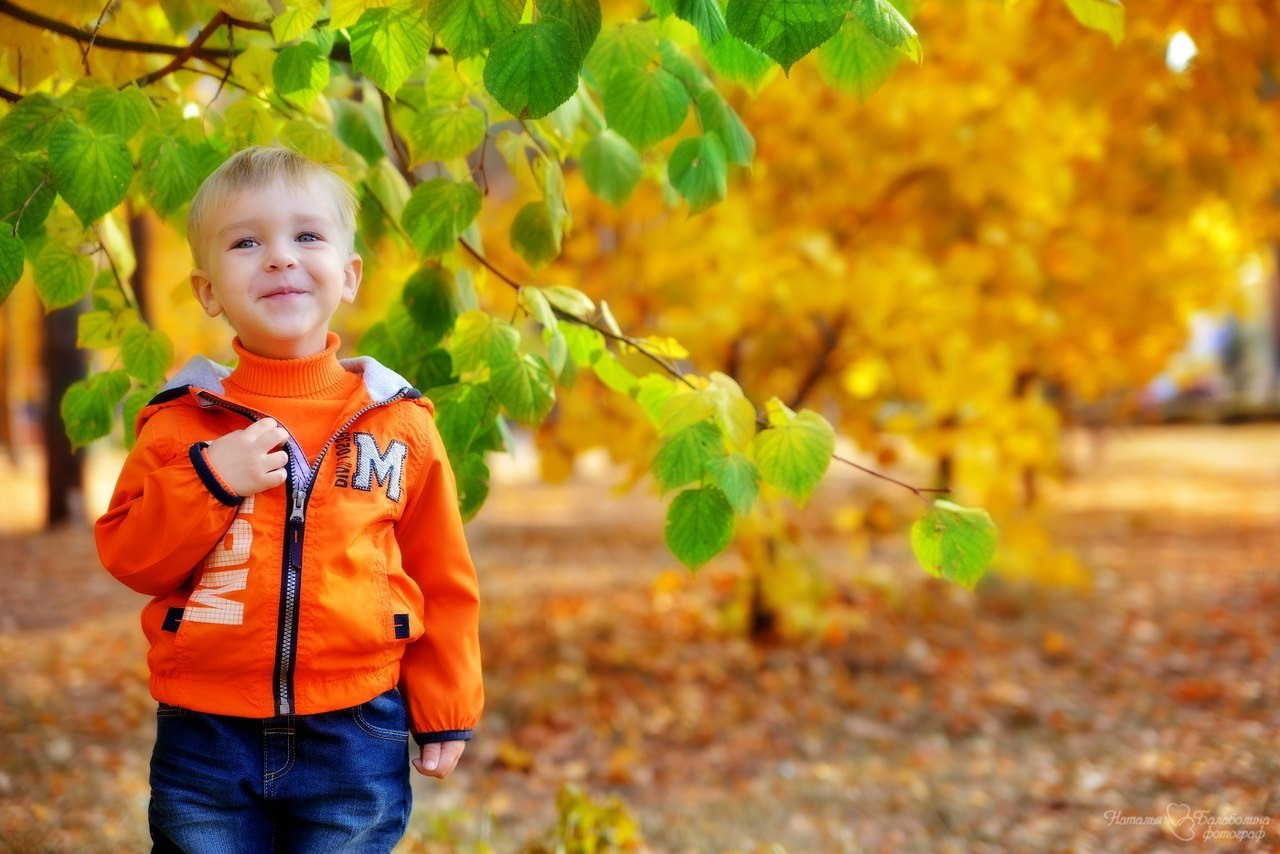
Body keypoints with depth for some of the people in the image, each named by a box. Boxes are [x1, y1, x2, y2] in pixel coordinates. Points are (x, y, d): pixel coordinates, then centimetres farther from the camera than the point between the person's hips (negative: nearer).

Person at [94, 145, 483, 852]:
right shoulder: (181, 422, 1)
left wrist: (445, 711, 7)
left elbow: (442, 577, 5)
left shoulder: (398, 421, 0)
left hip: (357, 736, 0)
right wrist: (208, 478, -16)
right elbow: (127, 559, -1)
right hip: (205, 738, 0)